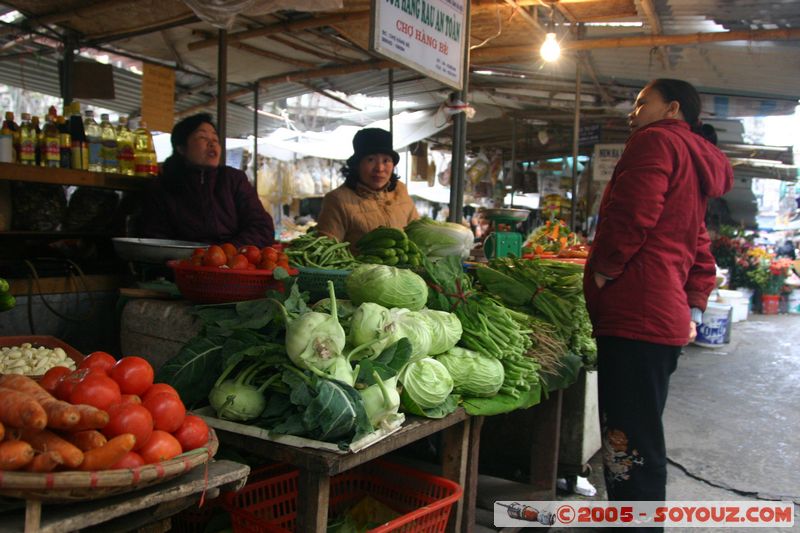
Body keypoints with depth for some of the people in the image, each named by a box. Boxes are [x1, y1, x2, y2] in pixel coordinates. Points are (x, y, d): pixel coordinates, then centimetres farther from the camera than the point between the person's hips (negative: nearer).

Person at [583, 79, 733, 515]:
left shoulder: (656, 141, -2)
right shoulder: (698, 165, 28)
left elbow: (631, 214, -18)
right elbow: (701, 255, 28)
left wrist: (602, 271, -8)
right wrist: (693, 308, 22)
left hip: (635, 315, -11)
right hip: (667, 317, 11)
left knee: (628, 445, -9)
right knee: (639, 442, 18)